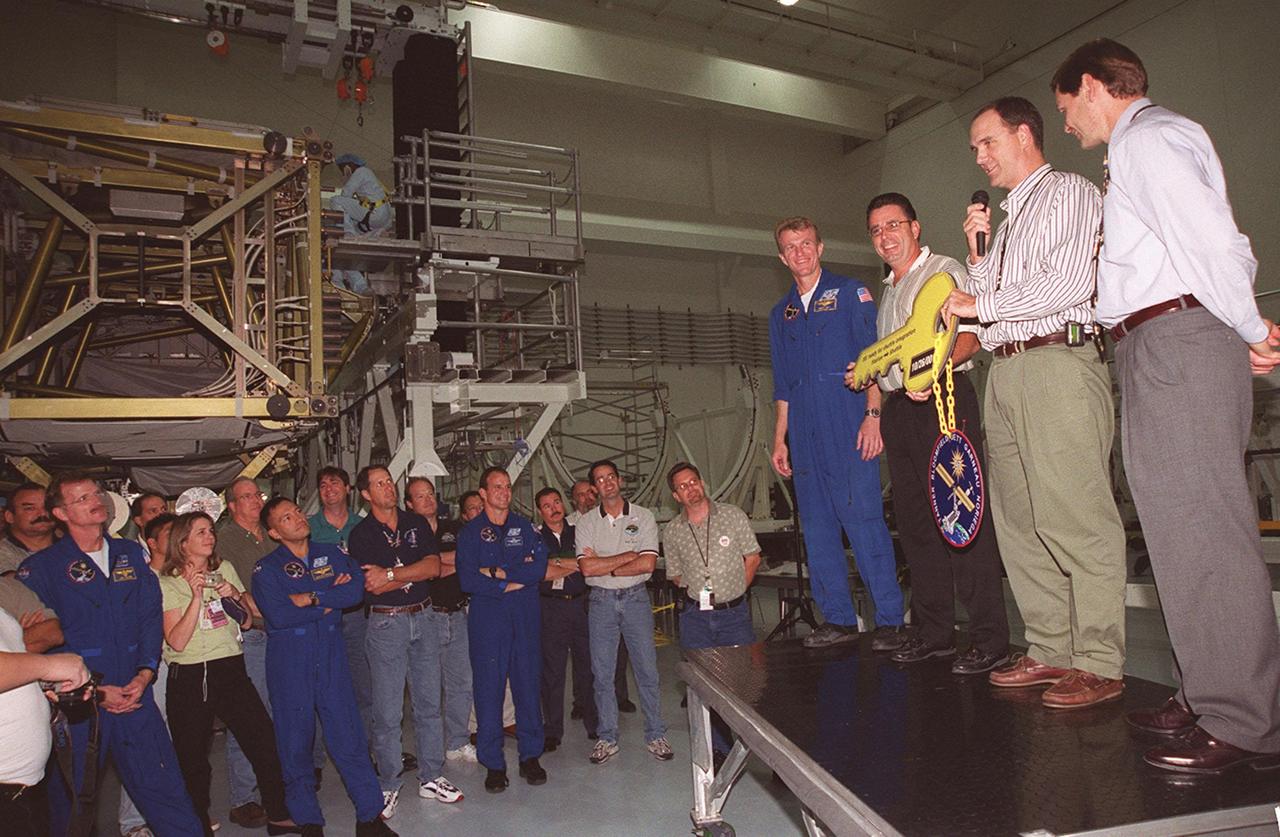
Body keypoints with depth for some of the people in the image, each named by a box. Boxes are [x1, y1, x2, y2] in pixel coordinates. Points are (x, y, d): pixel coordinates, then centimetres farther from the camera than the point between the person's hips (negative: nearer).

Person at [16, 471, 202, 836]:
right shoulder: (39, 568, -3)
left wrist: (144, 673, -5)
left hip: (135, 695, 3)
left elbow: (150, 616, 8)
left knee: (166, 791, 4)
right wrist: (94, 691, -12)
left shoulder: (131, 554, 10)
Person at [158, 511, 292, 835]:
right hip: (189, 678, -3)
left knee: (265, 742, -1)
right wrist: (196, 597, -18)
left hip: (230, 671, 3)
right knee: (193, 758, 7)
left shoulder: (225, 570, 9)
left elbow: (247, 620, 13)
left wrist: (233, 596, -5)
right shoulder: (168, 584, -2)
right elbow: (176, 641, -11)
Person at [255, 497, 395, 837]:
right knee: (295, 739, 8)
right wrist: (329, 602, -10)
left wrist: (310, 598, -14)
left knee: (348, 732, 1)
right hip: (289, 660, -1)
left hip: (332, 655, 2)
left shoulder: (332, 554, 8)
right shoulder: (266, 569, -1)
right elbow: (278, 615, -16)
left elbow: (356, 589, -7)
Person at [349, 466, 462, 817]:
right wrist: (415, 572, -8)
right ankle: (389, 786, 16)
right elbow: (372, 586, -12)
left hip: (423, 617, 3)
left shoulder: (417, 523, 7)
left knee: (429, 704, 10)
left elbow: (433, 566, -6)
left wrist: (390, 573, -14)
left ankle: (431, 778, 22)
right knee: (388, 712, 1)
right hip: (386, 623, -3)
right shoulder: (360, 534, -2)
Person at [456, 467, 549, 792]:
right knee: (488, 687, 0)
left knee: (528, 684, 6)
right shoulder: (470, 532, 4)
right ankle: (493, 763, 12)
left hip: (525, 617, 2)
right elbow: (467, 580, -8)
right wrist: (513, 582, -10)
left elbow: (539, 567, -4)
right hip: (487, 617, -2)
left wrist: (497, 573, -9)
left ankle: (530, 756, 18)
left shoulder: (525, 527, 10)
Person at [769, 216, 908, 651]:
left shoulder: (849, 293, 6)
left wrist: (872, 415, -13)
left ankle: (890, 619, -1)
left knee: (862, 517, -9)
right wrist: (780, 439, 15)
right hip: (805, 433, 5)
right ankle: (838, 618, 14)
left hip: (848, 427, -5)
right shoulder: (781, 314, 20)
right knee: (817, 527, 5)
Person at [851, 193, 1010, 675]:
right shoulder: (888, 290, 25)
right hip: (899, 408, 8)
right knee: (914, 523, 8)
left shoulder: (945, 271, 2)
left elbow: (971, 333, -12)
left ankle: (990, 640, -4)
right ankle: (933, 633, 16)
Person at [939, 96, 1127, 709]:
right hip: (1004, 371, 8)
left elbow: (1069, 282, -13)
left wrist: (981, 304, -8)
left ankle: (1099, 664, -2)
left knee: (1075, 518, -9)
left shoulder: (1069, 193, 3)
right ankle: (1049, 652, 15)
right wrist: (977, 252, 10)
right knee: (1019, 521, 7)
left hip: (1056, 363, -8)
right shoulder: (1006, 220, 26)